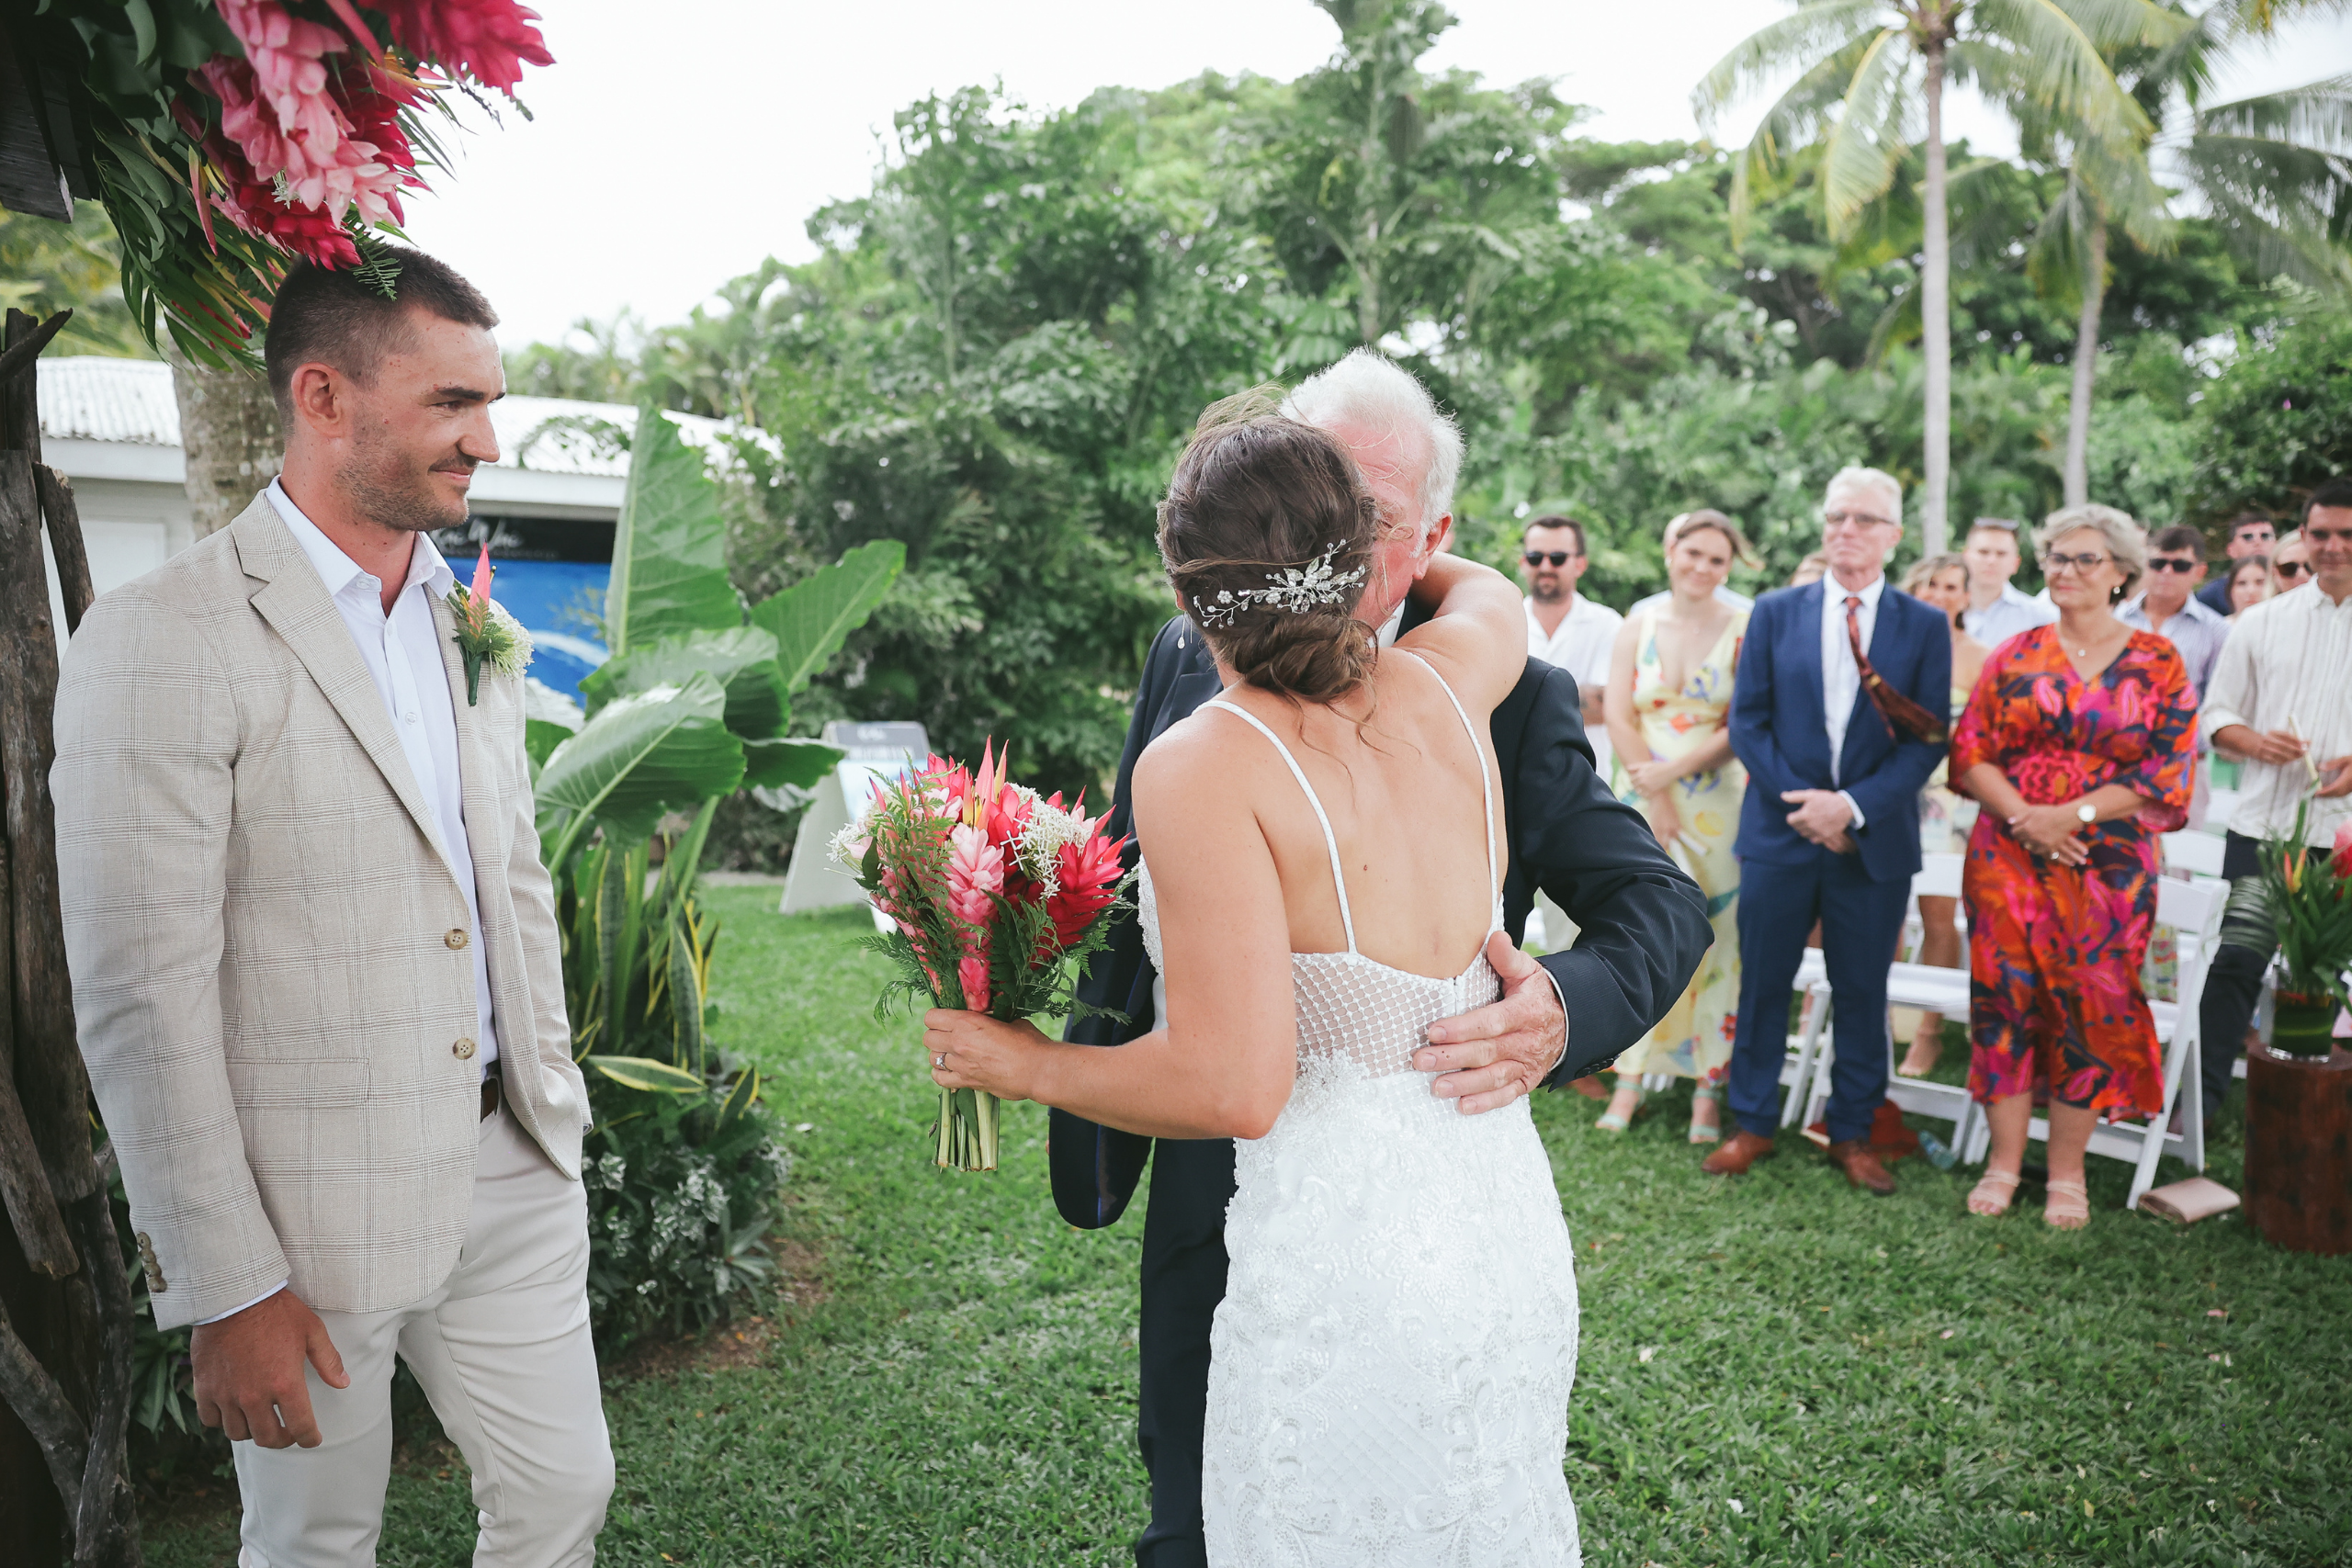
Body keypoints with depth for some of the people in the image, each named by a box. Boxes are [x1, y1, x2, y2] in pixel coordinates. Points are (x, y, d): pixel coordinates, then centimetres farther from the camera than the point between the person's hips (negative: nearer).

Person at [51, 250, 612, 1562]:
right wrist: (227, 1291, -14)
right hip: (317, 1208, -5)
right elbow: (141, 1002, -16)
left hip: (511, 1165, 6)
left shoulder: (472, 616, 7)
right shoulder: (160, 642, -16)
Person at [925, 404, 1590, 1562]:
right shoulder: (1441, 688, -2)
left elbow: (1232, 1087, -23)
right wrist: (1355, 560, 37)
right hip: (1509, 1230, 7)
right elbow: (1490, 591, 24)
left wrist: (1025, 1066, -8)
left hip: (1342, 1278, -6)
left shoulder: (1204, 768, -19)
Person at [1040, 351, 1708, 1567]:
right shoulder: (1189, 658, -3)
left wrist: (1564, 1011, -33)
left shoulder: (1513, 698, -12)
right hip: (1211, 1188, 3)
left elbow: (1660, 902, -10)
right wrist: (1091, 1131, 7)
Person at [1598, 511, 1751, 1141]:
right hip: (1642, 801, 2)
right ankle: (1631, 1078, 11)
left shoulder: (1742, 630, -1)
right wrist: (1657, 803, -8)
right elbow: (1618, 717, 0)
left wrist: (1674, 770, -17)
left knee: (1713, 941, 0)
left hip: (1715, 806, -2)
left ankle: (1707, 1088, 8)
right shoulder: (1638, 628, 7)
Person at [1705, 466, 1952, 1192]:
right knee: (1762, 984, 7)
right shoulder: (1774, 613, 5)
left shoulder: (1924, 626, 3)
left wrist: (1852, 805, -15)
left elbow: (1928, 741, -3)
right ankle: (1752, 1125, 21)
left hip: (1875, 839, 0)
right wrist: (1803, 805, -10)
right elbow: (1748, 723, 1)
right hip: (1778, 831, 0)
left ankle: (1852, 1135, 23)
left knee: (1862, 991, 9)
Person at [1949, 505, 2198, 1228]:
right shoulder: (2015, 656, 7)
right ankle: (2004, 1161, 13)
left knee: (2089, 1006, 1)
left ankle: (2067, 1174, 14)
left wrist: (2073, 814, -13)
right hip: (2008, 856, 1)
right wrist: (2022, 815, -13)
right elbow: (1970, 752, 3)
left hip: (2108, 864, -1)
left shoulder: (2158, 664, 4)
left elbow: (2168, 771, -2)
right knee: (2004, 998, 0)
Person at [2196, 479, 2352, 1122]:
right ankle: (2205, 1092, 8)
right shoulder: (2261, 622, 8)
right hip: (2261, 822, 1)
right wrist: (2255, 742, -11)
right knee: (2236, 960, 1)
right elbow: (2217, 712, 10)